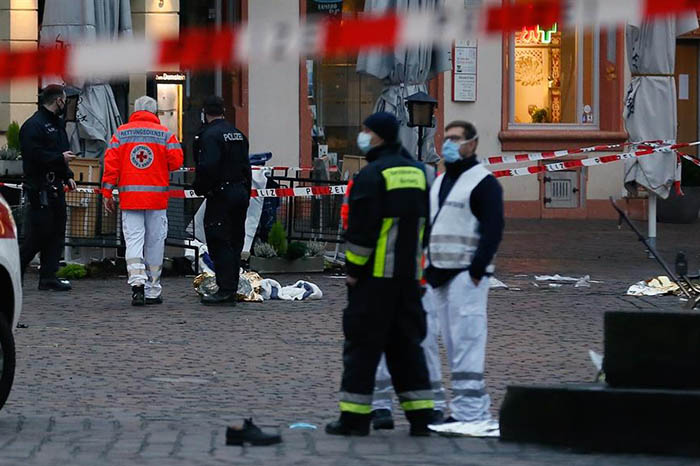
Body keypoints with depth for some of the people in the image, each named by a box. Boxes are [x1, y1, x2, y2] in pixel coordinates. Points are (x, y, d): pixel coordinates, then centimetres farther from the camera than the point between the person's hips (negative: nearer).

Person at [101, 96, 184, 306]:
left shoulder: (121, 133, 4)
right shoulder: (164, 134, 1)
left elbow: (111, 162, 0)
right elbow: (176, 161, -4)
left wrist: (107, 193, 3)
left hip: (130, 196, 0)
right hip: (157, 196, 0)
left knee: (133, 240, -2)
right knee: (154, 242, 8)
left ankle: (137, 282, -23)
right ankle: (152, 291, 13)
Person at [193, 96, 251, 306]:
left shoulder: (210, 135, -13)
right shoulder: (237, 134, 14)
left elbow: (207, 167, -24)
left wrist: (200, 188, -8)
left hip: (220, 196, -8)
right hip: (240, 192, 8)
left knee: (219, 243, -5)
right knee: (234, 243, 11)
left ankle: (225, 290, -8)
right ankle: (231, 290, 15)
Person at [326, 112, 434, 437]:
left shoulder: (372, 175, -13)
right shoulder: (416, 172, 12)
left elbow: (362, 228, -17)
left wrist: (353, 267, -9)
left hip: (375, 275, -7)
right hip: (409, 276, 7)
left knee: (363, 343, -2)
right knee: (406, 343, 12)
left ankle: (354, 418, -2)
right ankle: (420, 416, 9)